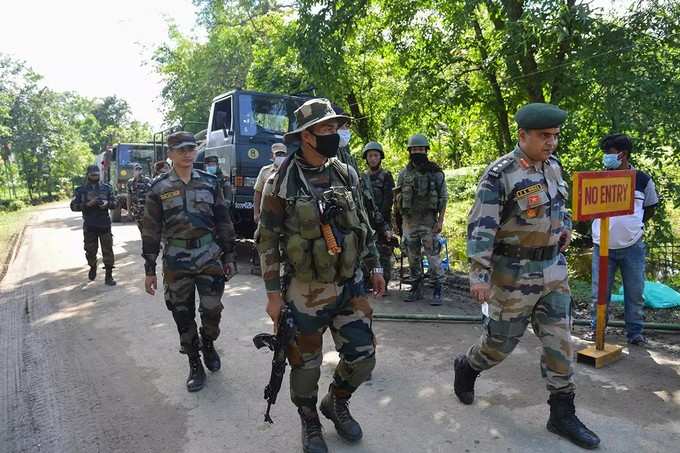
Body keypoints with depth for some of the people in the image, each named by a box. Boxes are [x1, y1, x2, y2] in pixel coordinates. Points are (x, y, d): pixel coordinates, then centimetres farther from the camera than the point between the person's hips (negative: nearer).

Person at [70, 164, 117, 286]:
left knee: (108, 250, -2)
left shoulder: (106, 188, 6)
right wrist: (87, 204, -17)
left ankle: (108, 276, 4)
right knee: (90, 250, 10)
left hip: (105, 225, 0)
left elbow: (115, 202, 7)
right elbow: (73, 206, -3)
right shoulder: (81, 190, 2)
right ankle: (92, 267, 38)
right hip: (89, 226, 0)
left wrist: (107, 203, -15)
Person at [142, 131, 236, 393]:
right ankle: (195, 366, 24)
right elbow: (151, 231, 1)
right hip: (176, 262, 0)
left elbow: (223, 222, 8)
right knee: (183, 316, 7)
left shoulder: (209, 182, 4)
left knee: (212, 309, -2)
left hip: (209, 258, 1)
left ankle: (208, 345, 30)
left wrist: (228, 257, 7)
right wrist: (149, 270, 0)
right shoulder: (159, 188, 0)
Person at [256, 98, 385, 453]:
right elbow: (266, 241, -8)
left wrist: (374, 267, 12)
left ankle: (336, 403, 38)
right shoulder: (281, 183, -11)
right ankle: (309, 423, 38)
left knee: (362, 356, 8)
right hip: (306, 292, -4)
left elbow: (362, 224, 12)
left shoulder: (346, 175, 3)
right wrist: (273, 294, -9)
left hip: (350, 285, 4)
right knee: (306, 365, 11)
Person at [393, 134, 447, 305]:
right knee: (413, 258, 9)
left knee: (433, 256, -4)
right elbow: (397, 199, 11)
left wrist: (440, 221, -9)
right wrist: (397, 221, 6)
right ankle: (416, 290, 19)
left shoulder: (435, 172, 0)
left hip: (429, 220, -3)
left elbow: (443, 198, -1)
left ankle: (437, 291, 4)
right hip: (408, 220, 3)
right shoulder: (404, 173, 7)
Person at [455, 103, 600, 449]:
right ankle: (466, 367, 37)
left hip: (553, 269, 7)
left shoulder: (553, 165, 6)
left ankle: (562, 414, 19)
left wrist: (566, 226, 7)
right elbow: (481, 228, -21)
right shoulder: (499, 175, -18)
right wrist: (479, 274, -25)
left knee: (559, 340, 7)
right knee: (501, 339, 8)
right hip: (514, 273, -6)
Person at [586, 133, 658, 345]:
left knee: (635, 292, 8)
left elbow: (650, 209, 13)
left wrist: (633, 226, 5)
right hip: (602, 246, 0)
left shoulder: (642, 179, 1)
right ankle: (596, 328, 19)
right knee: (599, 291, 6)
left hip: (633, 246, 0)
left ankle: (635, 332, 22)